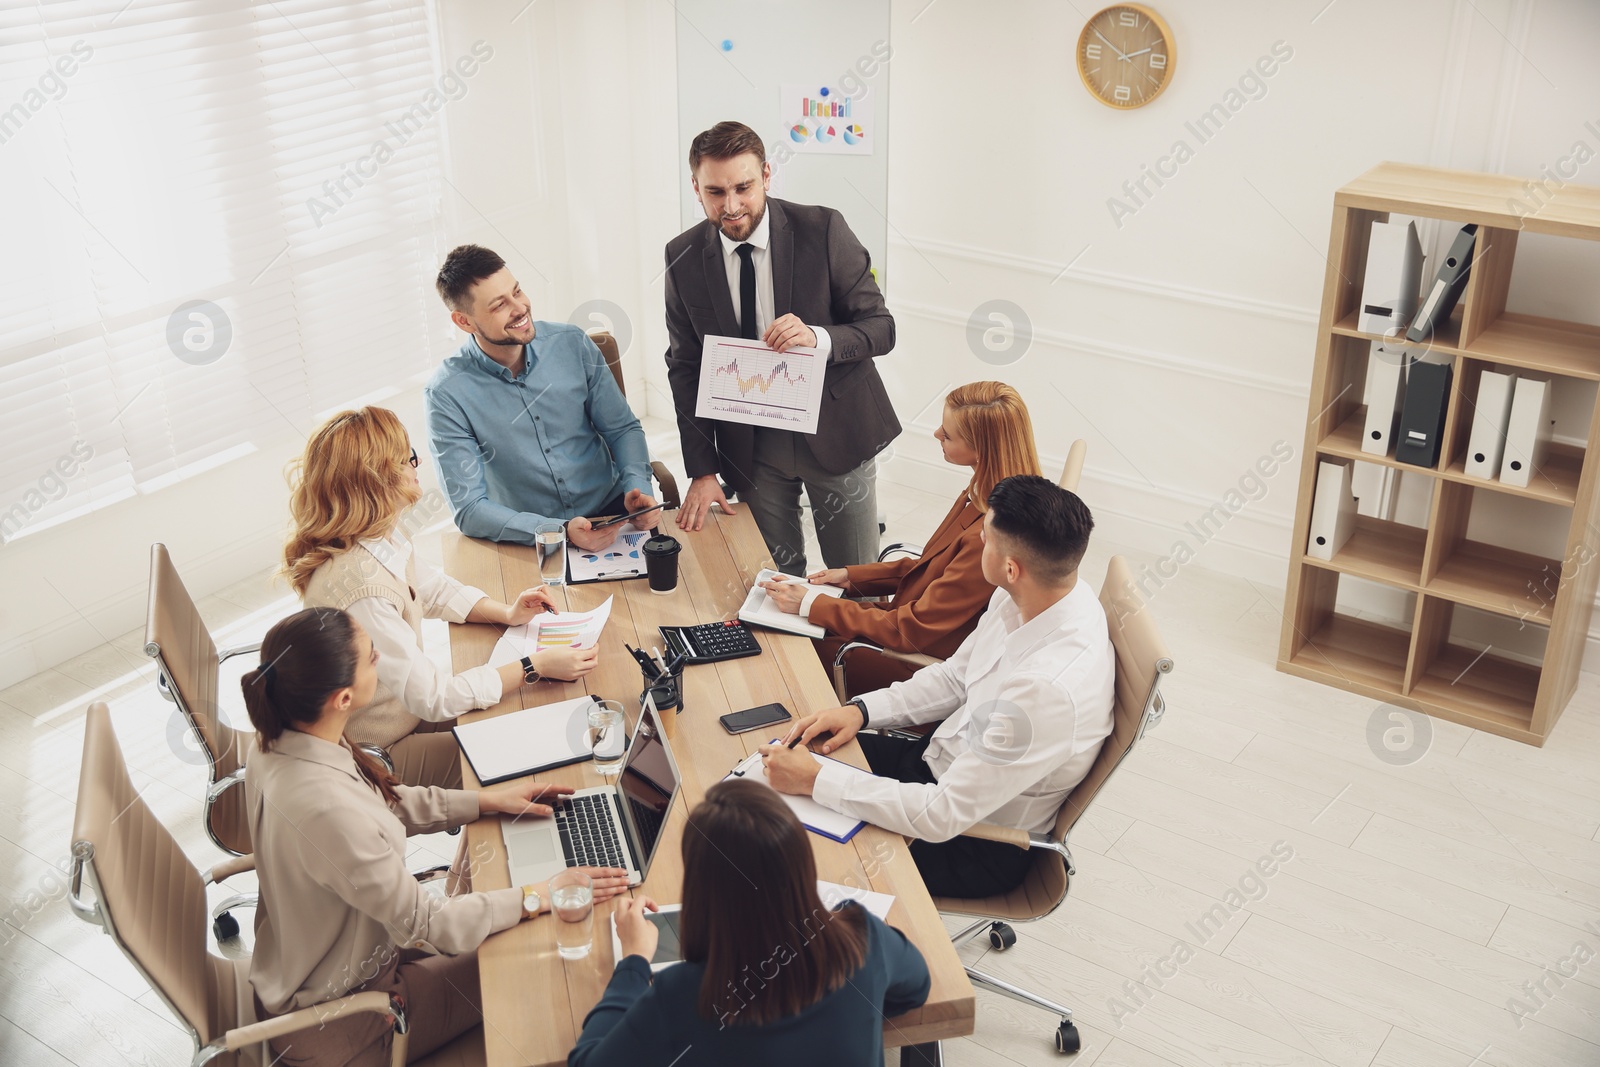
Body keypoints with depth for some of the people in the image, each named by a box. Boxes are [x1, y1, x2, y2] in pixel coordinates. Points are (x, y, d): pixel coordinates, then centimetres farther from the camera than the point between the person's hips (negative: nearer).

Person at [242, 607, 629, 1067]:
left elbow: (383, 804, 6)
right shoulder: (327, 811, -39)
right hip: (331, 1021, -8)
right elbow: (426, 923, -27)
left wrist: (486, 800, 3)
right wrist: (540, 896, -18)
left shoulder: (277, 740, -12)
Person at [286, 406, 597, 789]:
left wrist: (506, 613, -1)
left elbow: (433, 589, 14)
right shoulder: (359, 586, -34)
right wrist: (535, 667, -26)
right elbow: (433, 698, -30)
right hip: (377, 757, -8)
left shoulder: (385, 536, -6)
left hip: (403, 711, 8)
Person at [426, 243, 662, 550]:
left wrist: (637, 487, -14)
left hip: (612, 512, 3)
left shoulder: (572, 344, -1)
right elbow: (468, 509, -12)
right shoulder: (446, 395, -11)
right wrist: (562, 532, -26)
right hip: (528, 538, -2)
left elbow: (623, 429, 8)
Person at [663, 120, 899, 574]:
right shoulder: (683, 257, -5)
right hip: (750, 445, 2)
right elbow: (685, 367, 1)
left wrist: (818, 337, -30)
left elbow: (881, 328, -8)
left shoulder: (823, 230, -12)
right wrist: (702, 471, -5)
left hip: (835, 431, -1)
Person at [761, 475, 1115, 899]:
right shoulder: (1029, 598, -11)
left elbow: (943, 816, -33)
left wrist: (814, 780, -28)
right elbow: (954, 678, 7)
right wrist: (860, 710, -6)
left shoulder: (1051, 689, -37)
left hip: (980, 845, -8)